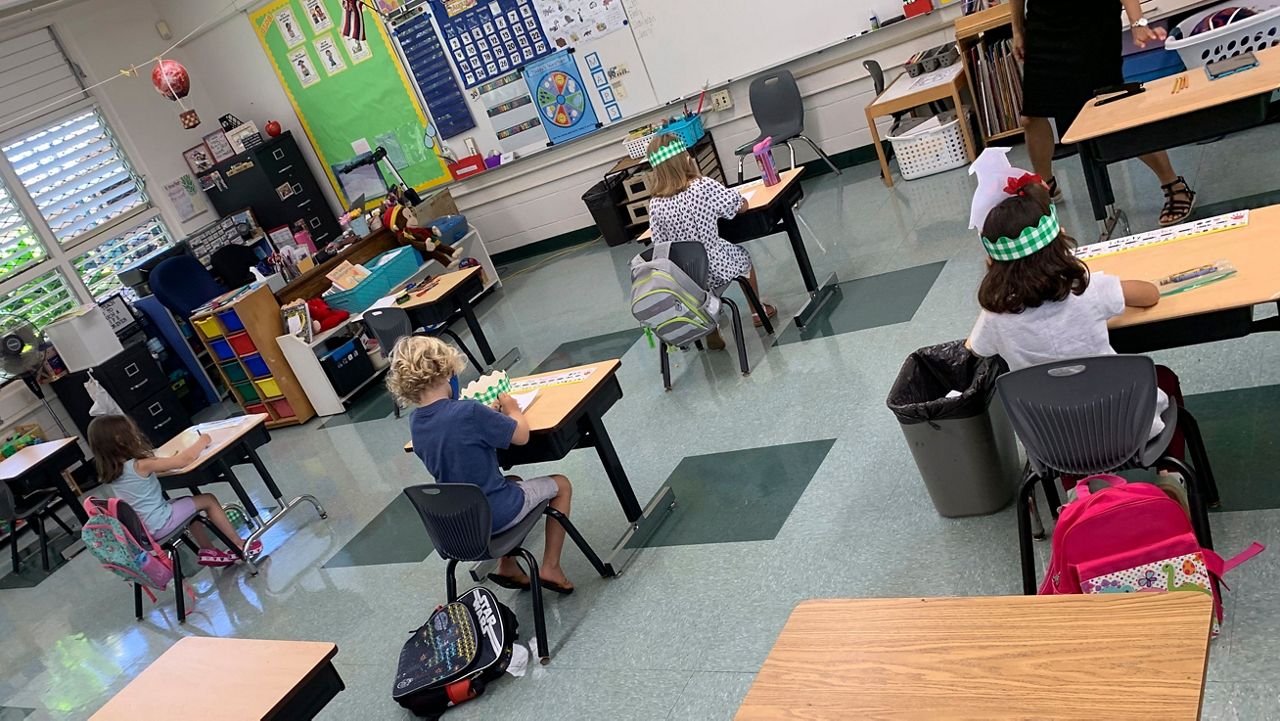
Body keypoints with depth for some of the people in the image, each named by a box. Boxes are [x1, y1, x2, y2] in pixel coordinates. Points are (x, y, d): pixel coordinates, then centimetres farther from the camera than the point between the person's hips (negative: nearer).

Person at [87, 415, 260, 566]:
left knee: (188, 503, 28)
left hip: (141, 528, 8)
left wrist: (169, 461, 5)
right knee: (208, 500, 6)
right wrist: (202, 442, -6)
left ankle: (207, 551, 28)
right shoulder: (140, 465, -24)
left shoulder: (111, 471, 0)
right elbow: (184, 460, -23)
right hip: (159, 526, -8)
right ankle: (241, 546, 13)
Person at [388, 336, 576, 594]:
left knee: (512, 481, 35)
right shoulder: (469, 412, -28)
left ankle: (507, 566, 30)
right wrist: (512, 410, 2)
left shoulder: (415, 423, -5)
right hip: (496, 516, -7)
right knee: (561, 485, 17)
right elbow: (521, 436, -16)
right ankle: (550, 568, 15)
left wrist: (490, 413, 5)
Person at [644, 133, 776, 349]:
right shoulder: (704, 187, -18)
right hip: (717, 268, -2)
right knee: (742, 256, 30)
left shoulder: (655, 204, -10)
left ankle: (712, 335, 39)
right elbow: (742, 206, -5)